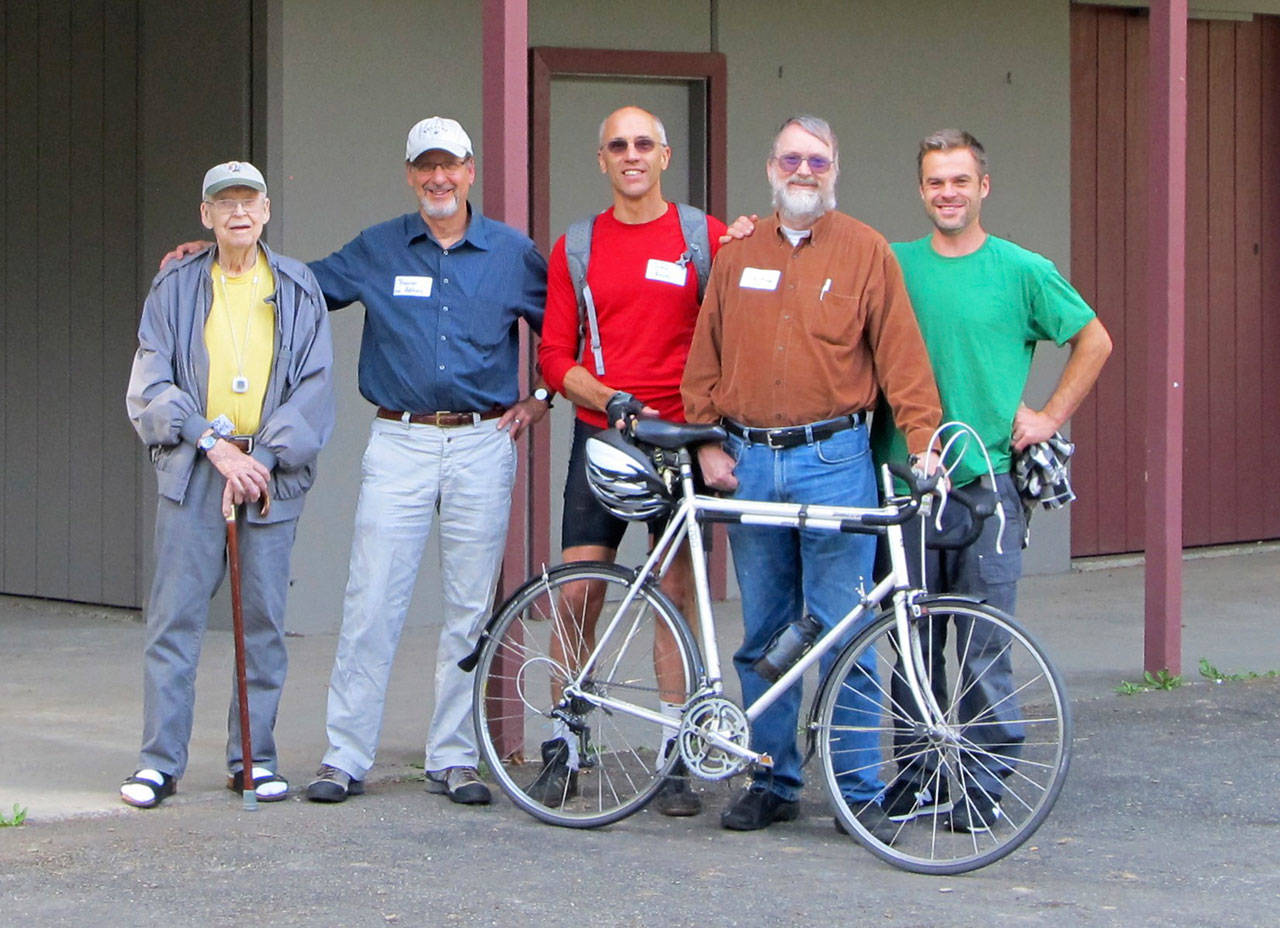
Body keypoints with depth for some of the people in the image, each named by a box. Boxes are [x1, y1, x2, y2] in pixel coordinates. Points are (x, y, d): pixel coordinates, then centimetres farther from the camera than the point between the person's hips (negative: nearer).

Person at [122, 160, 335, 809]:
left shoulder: (298, 290, 8)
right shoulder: (175, 288, 8)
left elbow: (314, 388, 2)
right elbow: (150, 387, 2)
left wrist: (263, 458, -9)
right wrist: (214, 446, -10)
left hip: (272, 471, 1)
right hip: (190, 470, 0)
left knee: (264, 618, 2)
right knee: (175, 616, -4)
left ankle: (254, 758, 10)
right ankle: (159, 761, 0)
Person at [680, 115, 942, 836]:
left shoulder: (865, 251, 2)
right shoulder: (738, 254, 12)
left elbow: (900, 352, -2)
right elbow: (706, 358, 14)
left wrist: (923, 439, -10)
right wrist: (707, 444, 6)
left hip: (834, 459, -3)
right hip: (748, 463, 3)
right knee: (764, 636, 8)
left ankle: (861, 790, 3)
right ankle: (773, 782, 17)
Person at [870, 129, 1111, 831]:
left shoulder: (1022, 270, 2)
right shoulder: (894, 265, 7)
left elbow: (1094, 339, 11)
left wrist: (1051, 416, 4)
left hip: (987, 481, -2)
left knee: (985, 645, -2)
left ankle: (983, 780, 7)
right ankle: (920, 772, 16)